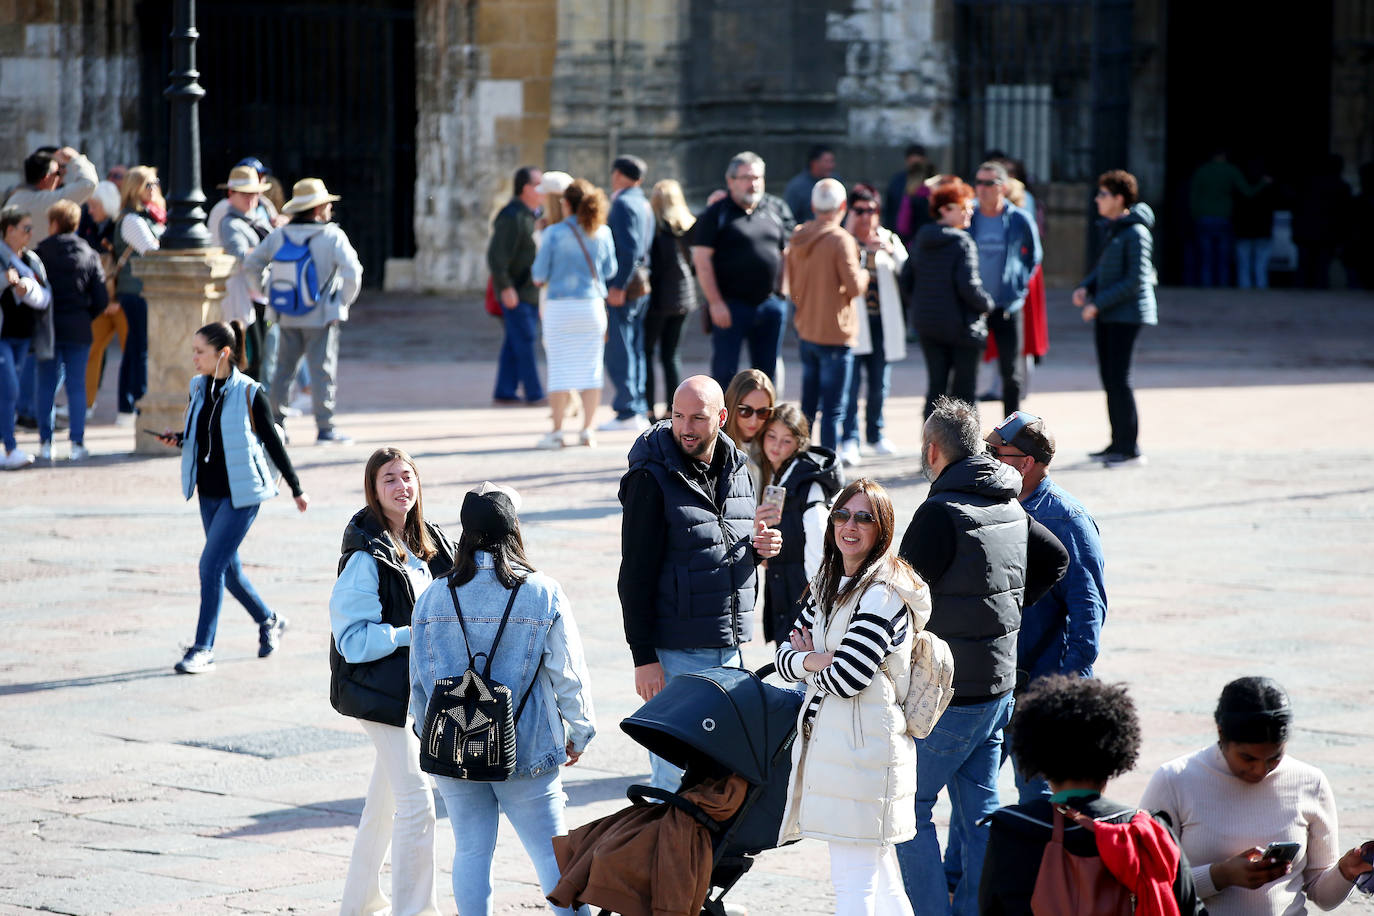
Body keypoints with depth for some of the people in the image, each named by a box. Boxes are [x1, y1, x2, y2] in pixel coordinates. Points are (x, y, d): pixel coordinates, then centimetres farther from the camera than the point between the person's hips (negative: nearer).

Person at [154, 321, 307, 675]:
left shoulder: (249, 393, -13)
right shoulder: (199, 388, 5)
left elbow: (272, 442, -4)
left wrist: (296, 488, 4)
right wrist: (178, 439, -4)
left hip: (240, 494, -7)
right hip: (209, 493, 7)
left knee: (211, 563, -13)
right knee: (227, 567, 15)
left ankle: (203, 649, -8)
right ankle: (269, 621, 39)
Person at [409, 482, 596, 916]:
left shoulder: (432, 598, -2)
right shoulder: (543, 594, -8)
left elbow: (418, 682, 4)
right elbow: (569, 675, -4)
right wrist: (579, 734, 10)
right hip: (527, 749, -2)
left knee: (471, 851, 10)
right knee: (552, 851, 4)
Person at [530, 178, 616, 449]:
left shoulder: (554, 233, -8)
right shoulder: (603, 233, 1)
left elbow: (539, 275, -6)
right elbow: (609, 270, 10)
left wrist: (537, 276, 17)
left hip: (560, 307, -3)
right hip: (593, 305, 3)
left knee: (560, 369, 1)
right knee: (591, 368, 8)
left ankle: (556, 432, 2)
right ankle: (587, 430, 8)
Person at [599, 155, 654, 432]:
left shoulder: (623, 203, -11)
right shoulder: (645, 205, 17)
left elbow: (629, 248, -21)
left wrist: (618, 286, -21)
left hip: (622, 287, -9)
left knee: (618, 351, -7)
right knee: (634, 350, 12)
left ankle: (628, 411, -9)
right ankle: (638, 410, 13)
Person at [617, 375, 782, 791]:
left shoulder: (737, 470, 8)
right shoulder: (653, 479, -10)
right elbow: (636, 574, -10)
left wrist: (759, 548, -2)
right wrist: (643, 657, -15)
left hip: (729, 646, 6)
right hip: (676, 652, -6)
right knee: (674, 775, -4)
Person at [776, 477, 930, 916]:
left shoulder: (884, 595, -16)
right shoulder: (829, 584, 13)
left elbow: (846, 678, -20)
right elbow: (785, 654, 12)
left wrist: (808, 656, 0)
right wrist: (816, 660, -11)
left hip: (865, 744, -9)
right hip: (827, 738, 9)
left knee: (853, 880, -7)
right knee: (878, 870, 19)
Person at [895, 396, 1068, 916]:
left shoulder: (941, 513, -18)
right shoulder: (1011, 508, 9)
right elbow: (1056, 558, 26)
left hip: (949, 696, -8)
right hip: (999, 685, 8)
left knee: (910, 808, 0)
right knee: (979, 813, 12)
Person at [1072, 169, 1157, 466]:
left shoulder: (1135, 233, -15)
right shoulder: (1113, 228, 14)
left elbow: (1135, 280, -20)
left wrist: (1098, 302, -19)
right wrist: (1085, 287, 4)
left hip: (1125, 314, -9)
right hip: (1107, 316, 9)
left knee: (1119, 378, -8)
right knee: (1109, 378, 11)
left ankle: (1130, 449, -4)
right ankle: (1118, 443, 19)